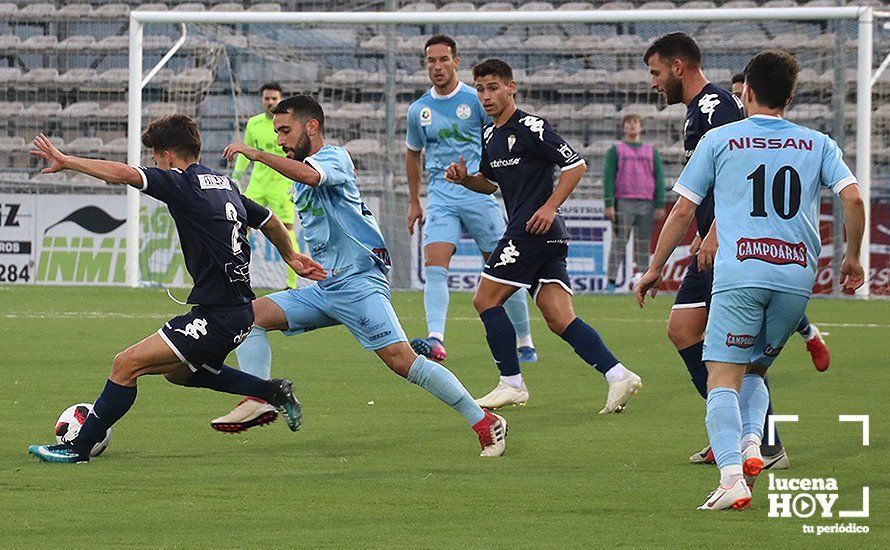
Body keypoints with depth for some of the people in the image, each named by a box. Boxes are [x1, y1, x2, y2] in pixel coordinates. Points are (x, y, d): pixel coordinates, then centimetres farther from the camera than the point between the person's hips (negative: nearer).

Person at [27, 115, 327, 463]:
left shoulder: (182, 183, -10)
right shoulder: (224, 184, 16)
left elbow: (124, 174, -24)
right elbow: (270, 222, 29)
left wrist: (66, 162, -16)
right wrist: (291, 257, 46)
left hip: (219, 316, -9)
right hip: (240, 309, 9)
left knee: (127, 364, -8)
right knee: (179, 372, 31)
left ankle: (78, 447, -7)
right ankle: (274, 391, 28)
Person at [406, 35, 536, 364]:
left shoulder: (477, 101, -1)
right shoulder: (418, 111, 9)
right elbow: (413, 154, 24)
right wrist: (413, 202, 25)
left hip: (479, 192, -2)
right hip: (440, 198, 2)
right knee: (434, 267, -18)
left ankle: (525, 343, 14)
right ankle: (436, 340, -30)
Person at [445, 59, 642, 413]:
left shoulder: (531, 128, -10)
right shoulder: (490, 135, 18)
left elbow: (576, 165, -11)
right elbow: (490, 182, 31)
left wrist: (550, 207, -17)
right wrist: (464, 178, 10)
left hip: (537, 228, -9)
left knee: (486, 300, -3)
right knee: (559, 320, 0)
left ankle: (511, 384, 1)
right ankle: (617, 375, -7)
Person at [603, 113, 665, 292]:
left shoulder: (652, 152, 17)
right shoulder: (615, 150, 10)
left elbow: (659, 179, 12)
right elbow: (608, 177, 2)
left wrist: (660, 206, 2)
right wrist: (609, 205, -9)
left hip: (646, 204, 3)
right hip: (623, 203, -3)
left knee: (643, 245, 1)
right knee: (618, 243, -8)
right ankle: (611, 281, -10)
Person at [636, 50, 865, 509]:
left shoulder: (719, 139, 10)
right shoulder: (817, 144, 15)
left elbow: (683, 211, 10)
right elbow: (853, 198, 3)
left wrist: (655, 269, 20)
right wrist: (852, 258, 18)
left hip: (739, 275, -3)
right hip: (798, 277, 3)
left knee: (723, 379, -5)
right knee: (754, 370, 21)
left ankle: (731, 475, -24)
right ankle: (752, 445, -6)